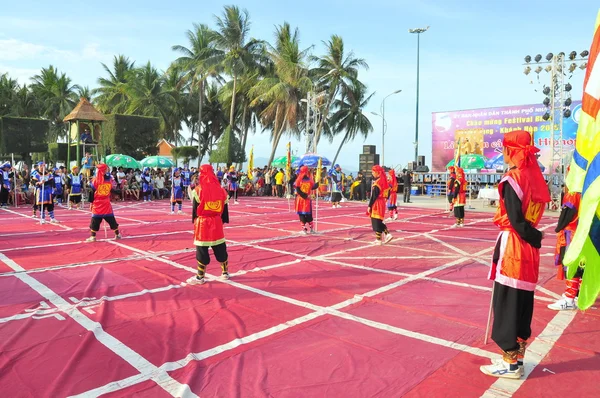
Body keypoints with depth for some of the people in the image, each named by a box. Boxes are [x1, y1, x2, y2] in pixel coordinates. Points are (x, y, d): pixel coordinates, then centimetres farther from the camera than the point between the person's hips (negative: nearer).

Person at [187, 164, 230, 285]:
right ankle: (225, 272, 27)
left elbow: (195, 209, -4)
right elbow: (224, 208, 8)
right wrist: (224, 220, 18)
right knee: (221, 249, 15)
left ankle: (200, 277, 10)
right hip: (217, 222, 4)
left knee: (202, 250, 2)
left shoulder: (198, 190, -10)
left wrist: (195, 220, 10)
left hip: (202, 223, -4)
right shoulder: (221, 190, 2)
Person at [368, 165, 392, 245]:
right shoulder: (383, 181, 8)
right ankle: (387, 234, 14)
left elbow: (374, 196, -19)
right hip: (382, 202, 9)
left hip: (377, 204, -9)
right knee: (379, 221, 18)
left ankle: (378, 239, 6)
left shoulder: (377, 183, -18)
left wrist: (369, 206, -15)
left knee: (376, 221, 0)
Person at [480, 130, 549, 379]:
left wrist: (535, 237, -4)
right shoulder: (534, 177, 9)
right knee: (522, 304, 15)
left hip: (513, 248, -8)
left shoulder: (512, 179, -15)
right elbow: (528, 216, 8)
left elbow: (516, 221, -17)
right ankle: (517, 358, 26)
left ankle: (510, 364, 11)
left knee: (506, 304, 1)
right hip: (528, 250, 9)